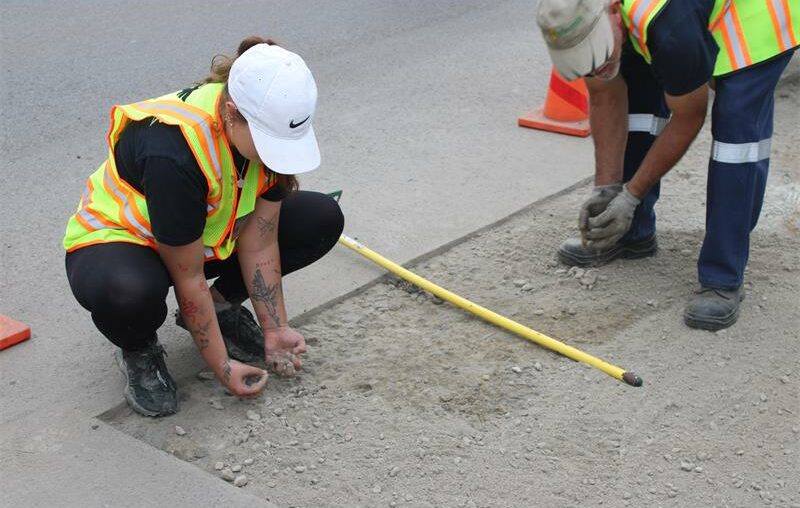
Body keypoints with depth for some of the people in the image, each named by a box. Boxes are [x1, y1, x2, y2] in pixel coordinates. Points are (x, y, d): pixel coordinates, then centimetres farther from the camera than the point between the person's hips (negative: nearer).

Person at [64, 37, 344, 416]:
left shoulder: (272, 123, -18)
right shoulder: (173, 151, -38)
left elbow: (259, 243, -11)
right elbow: (188, 277, -28)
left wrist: (274, 328, -10)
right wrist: (222, 366, -20)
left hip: (208, 235, 7)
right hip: (114, 239, -6)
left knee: (323, 219, -7)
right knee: (128, 293, -43)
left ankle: (221, 305, 8)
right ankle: (138, 350, -6)